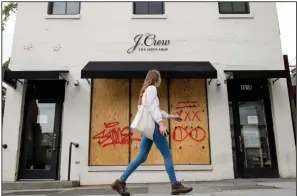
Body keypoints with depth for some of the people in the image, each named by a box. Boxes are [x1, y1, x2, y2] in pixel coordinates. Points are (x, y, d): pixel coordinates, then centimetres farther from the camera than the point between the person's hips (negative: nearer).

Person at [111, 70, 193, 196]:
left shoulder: (146, 90, 27)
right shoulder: (152, 88, -2)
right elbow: (152, 108, -15)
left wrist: (171, 116, 32)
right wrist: (161, 123, -25)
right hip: (152, 125, -10)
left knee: (141, 157, 5)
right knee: (167, 155, -6)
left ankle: (120, 182, 3)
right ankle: (175, 186, -3)